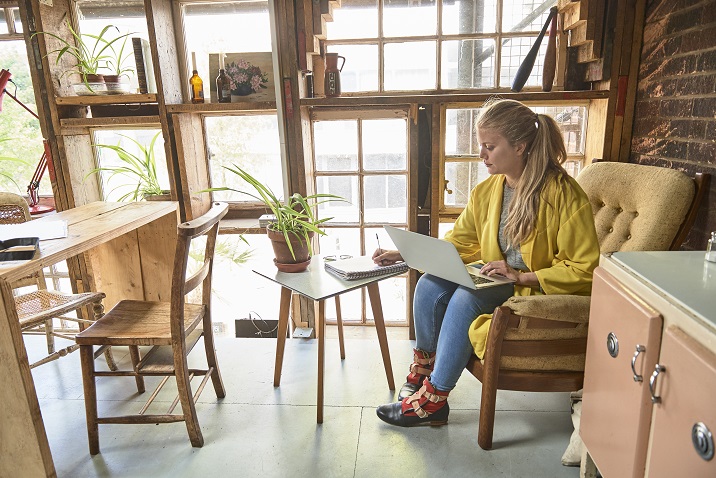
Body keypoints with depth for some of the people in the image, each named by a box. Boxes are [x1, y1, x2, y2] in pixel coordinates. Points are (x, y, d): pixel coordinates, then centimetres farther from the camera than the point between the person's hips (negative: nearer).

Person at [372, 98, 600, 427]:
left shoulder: (563, 194, -17)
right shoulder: (486, 191, 3)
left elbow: (583, 270, -16)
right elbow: (458, 243, 10)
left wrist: (521, 276, -24)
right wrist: (404, 254, -1)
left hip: (542, 293, -6)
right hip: (497, 282, 7)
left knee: (467, 297, -29)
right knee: (429, 285, -16)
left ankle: (433, 399, -15)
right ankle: (422, 373, -1)